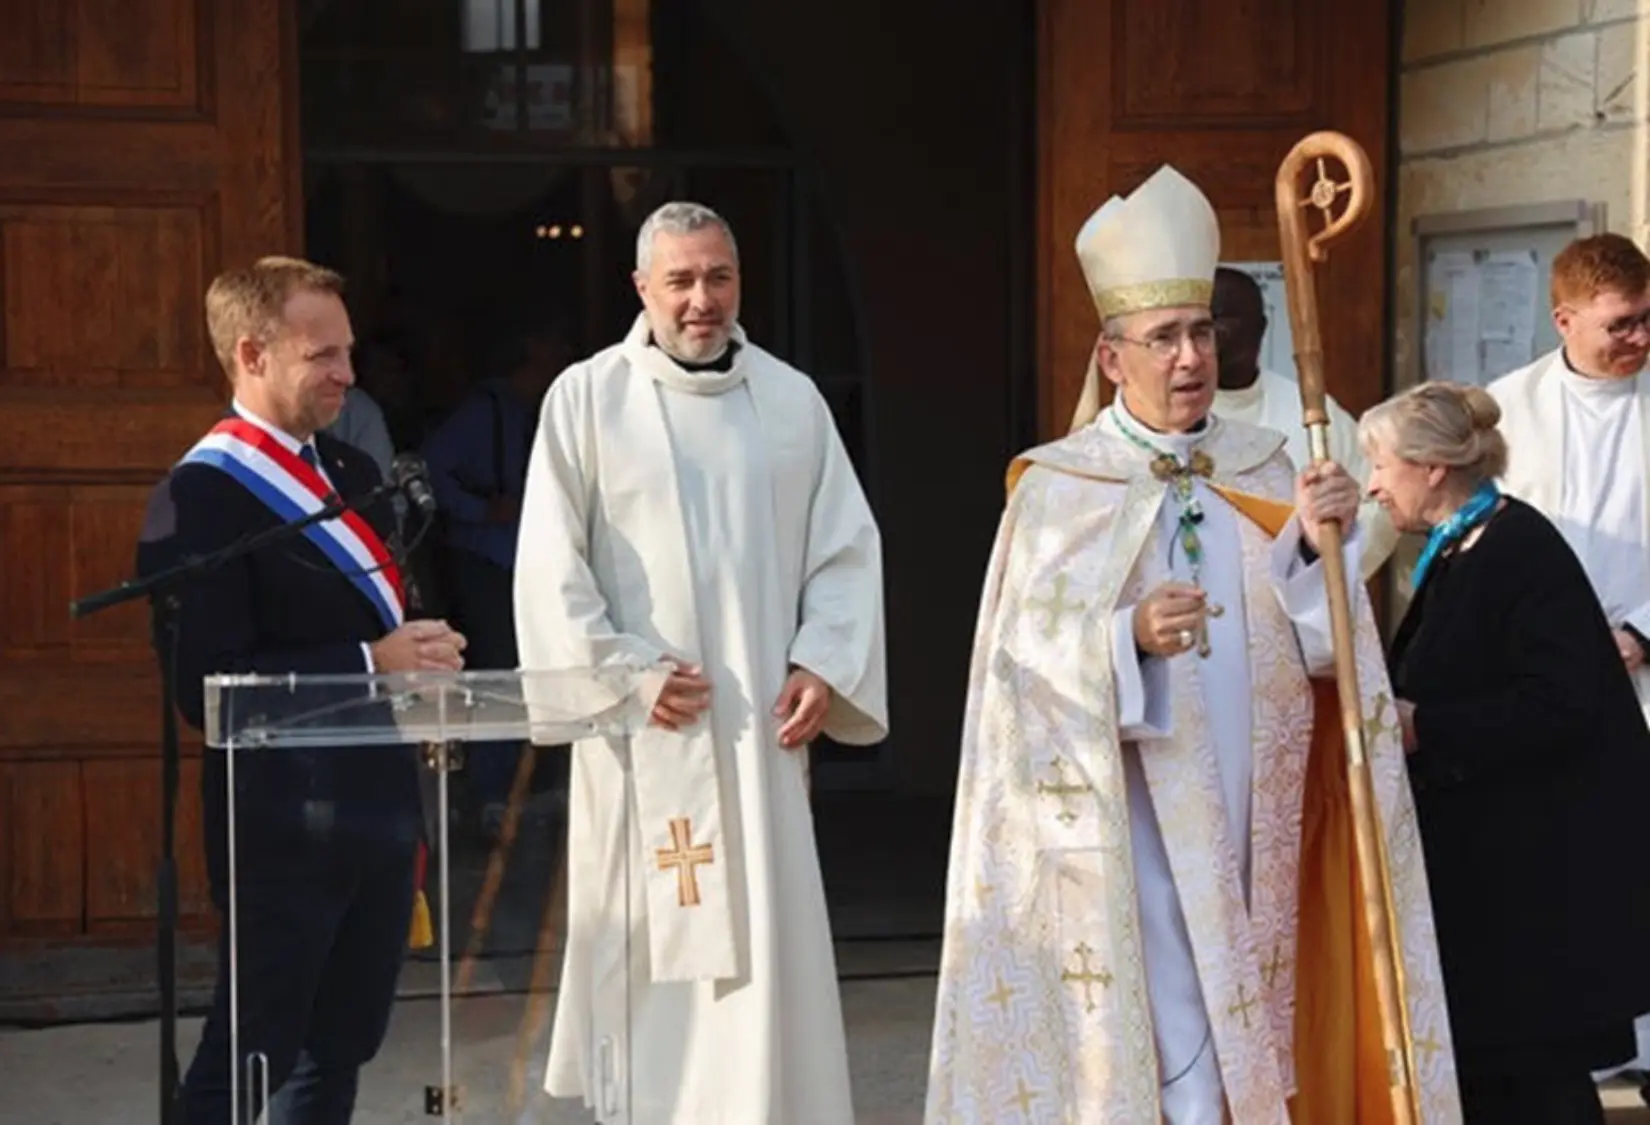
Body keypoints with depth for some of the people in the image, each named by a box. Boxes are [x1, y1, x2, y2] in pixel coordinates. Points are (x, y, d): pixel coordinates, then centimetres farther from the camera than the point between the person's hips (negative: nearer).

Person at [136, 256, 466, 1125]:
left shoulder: (352, 472, 13)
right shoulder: (200, 494, -13)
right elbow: (207, 687, -20)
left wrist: (423, 656, 4)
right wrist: (371, 663, -21)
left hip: (379, 802, 8)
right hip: (284, 824, -8)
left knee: (339, 1047, 17)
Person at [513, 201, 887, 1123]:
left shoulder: (792, 399, 7)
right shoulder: (586, 398, -1)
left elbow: (846, 546, 8)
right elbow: (552, 563, -3)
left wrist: (825, 665, -4)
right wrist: (625, 667, -11)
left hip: (761, 727, 2)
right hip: (643, 730, -2)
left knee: (768, 940, 2)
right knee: (646, 943, 3)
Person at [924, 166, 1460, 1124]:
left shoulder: (1263, 471, 7)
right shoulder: (1059, 489, -4)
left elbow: (1318, 644, 2)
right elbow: (1029, 665, -9)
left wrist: (1318, 547, -16)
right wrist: (1128, 638, -26)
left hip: (1252, 824, 4)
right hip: (1132, 836, -4)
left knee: (1254, 1046, 10)